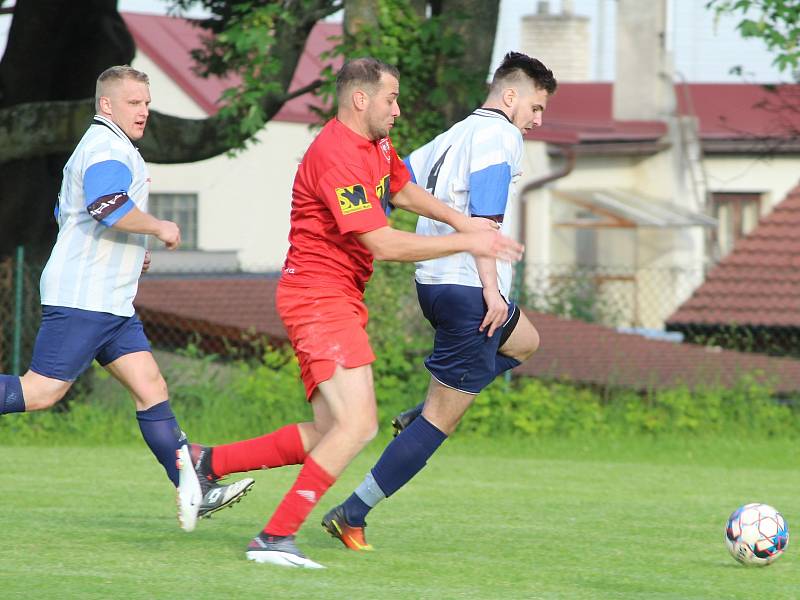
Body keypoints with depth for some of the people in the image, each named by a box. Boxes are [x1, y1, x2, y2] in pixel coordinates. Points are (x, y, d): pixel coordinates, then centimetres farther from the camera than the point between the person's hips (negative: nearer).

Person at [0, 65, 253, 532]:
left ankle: (194, 491, -4)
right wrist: (159, 228, -15)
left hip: (111, 301, 11)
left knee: (151, 387, 1)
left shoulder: (111, 148, 24)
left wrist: (130, 255, 28)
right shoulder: (107, 148, -11)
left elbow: (69, 215, 34)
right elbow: (108, 206, -29)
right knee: (42, 391, -13)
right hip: (81, 300, -11)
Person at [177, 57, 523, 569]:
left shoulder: (376, 144, 11)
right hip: (318, 295, -10)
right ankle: (276, 537, -16)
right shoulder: (336, 156, -20)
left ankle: (207, 464, 13)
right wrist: (466, 243, -18)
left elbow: (402, 189, 32)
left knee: (328, 435, 7)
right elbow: (384, 244, -23)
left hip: (341, 301, 10)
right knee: (358, 424, -18)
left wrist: (459, 220, 15)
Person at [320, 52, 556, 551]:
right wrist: (492, 288, -22)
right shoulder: (499, 135, -9)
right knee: (443, 418, -4)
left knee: (525, 341, 33)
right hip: (469, 290, -10)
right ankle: (352, 515, -5)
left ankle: (417, 417, 19)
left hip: (435, 283, 10)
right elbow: (484, 215, -20)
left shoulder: (455, 136, 18)